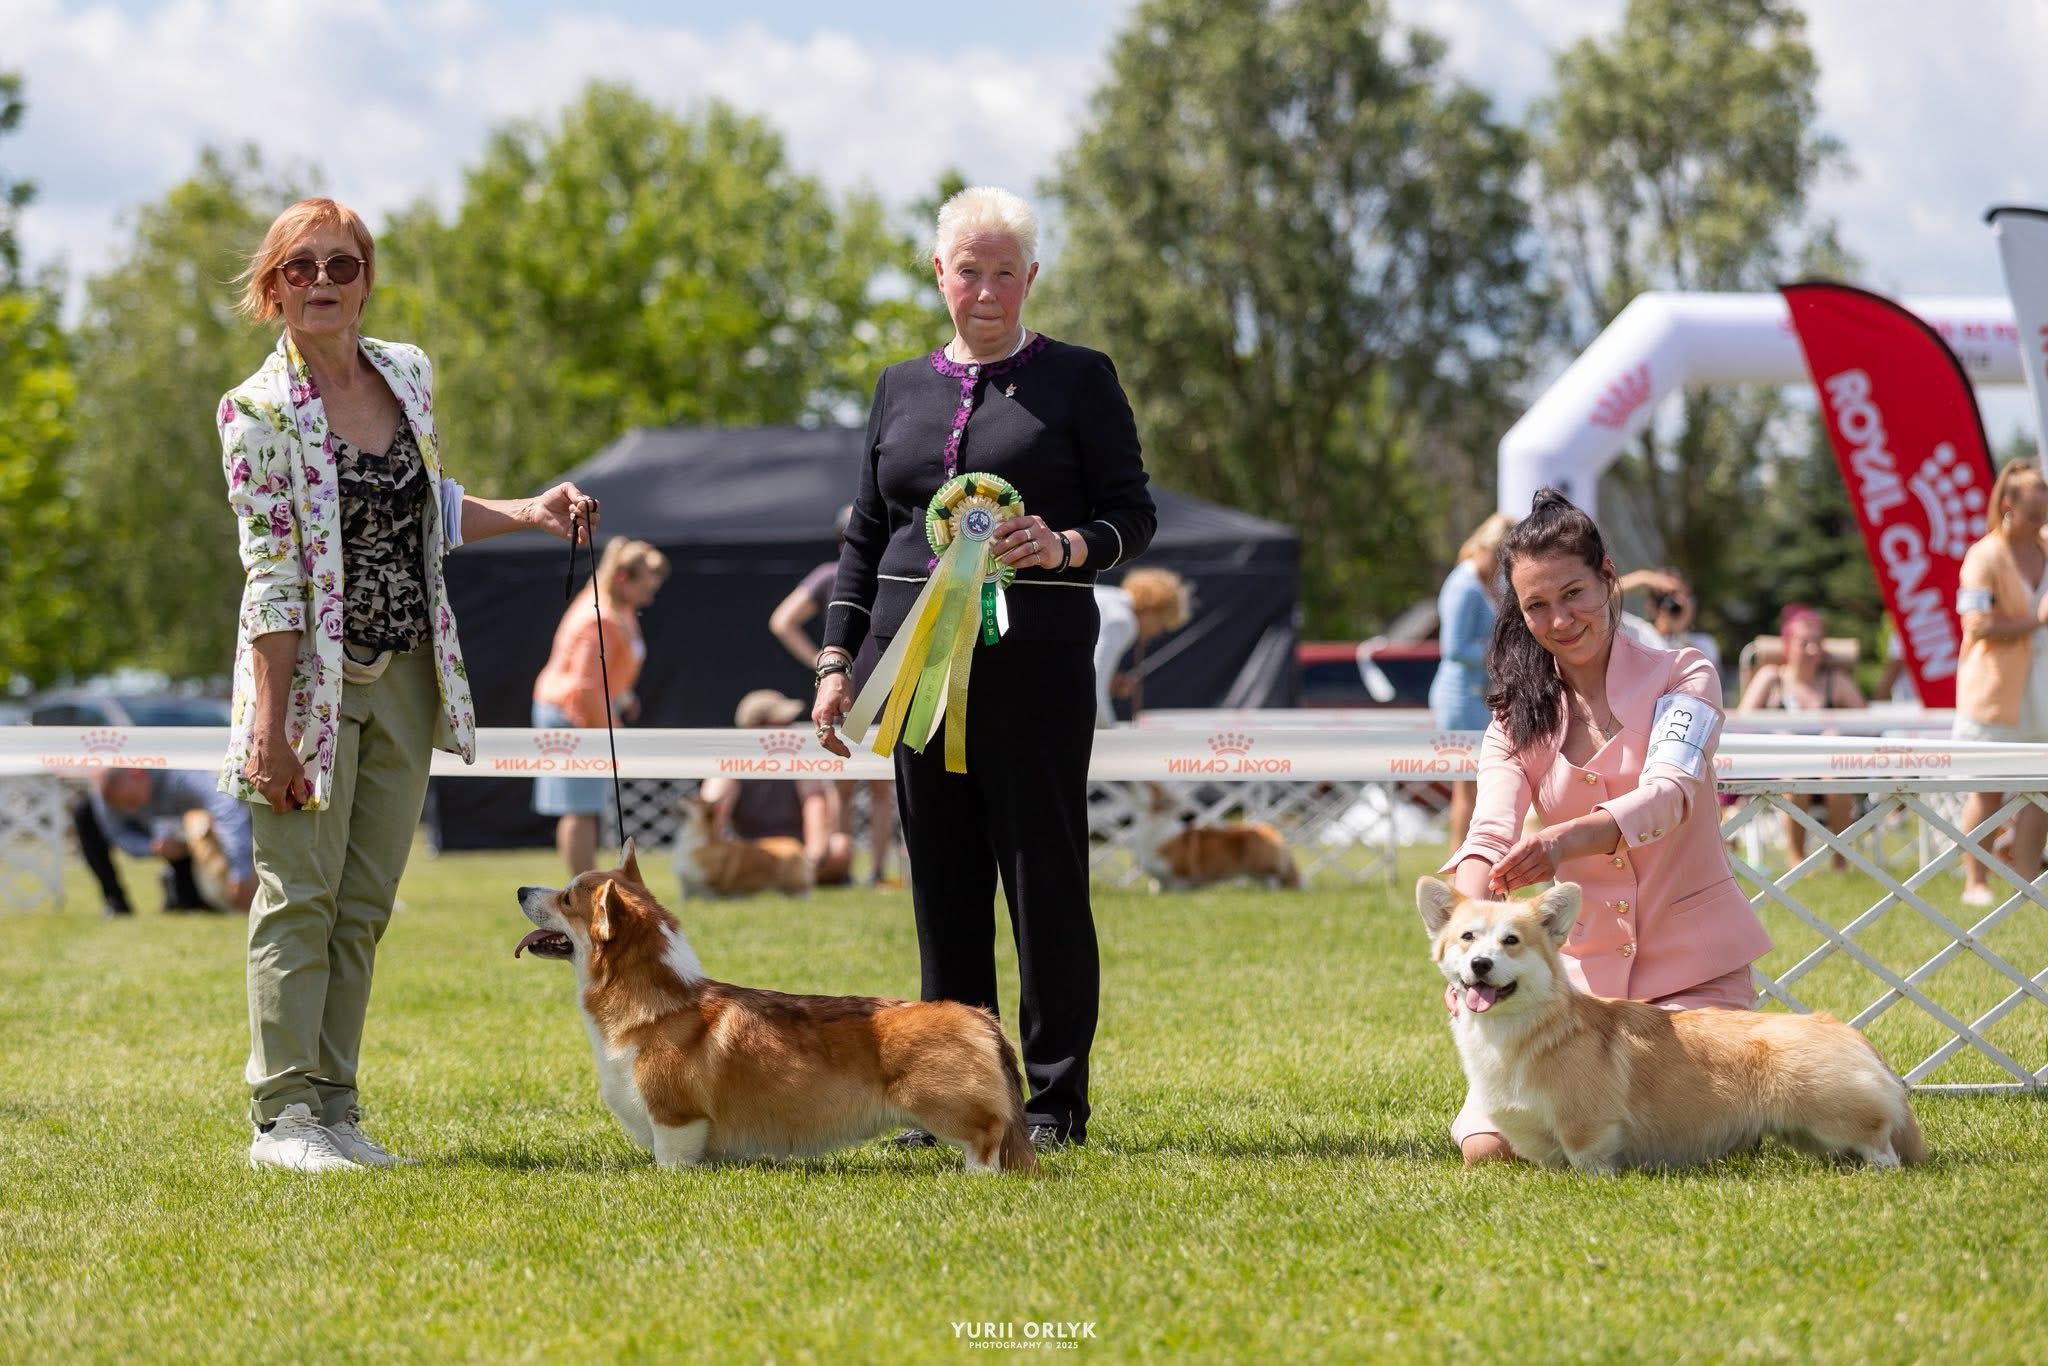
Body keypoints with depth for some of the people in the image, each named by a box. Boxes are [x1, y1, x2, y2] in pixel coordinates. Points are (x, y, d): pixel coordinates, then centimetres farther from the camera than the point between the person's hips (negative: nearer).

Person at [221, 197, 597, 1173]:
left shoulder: (408, 373, 6)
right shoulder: (260, 412, -12)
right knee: (300, 894, -5)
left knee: (365, 902, 7)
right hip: (313, 677, -6)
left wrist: (530, 513, 9)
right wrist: (271, 728, -19)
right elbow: (271, 577, -17)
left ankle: (334, 1107, 12)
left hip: (403, 677, 6)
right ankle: (281, 1116, -1)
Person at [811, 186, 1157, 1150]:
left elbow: (1133, 512, 1)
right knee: (943, 881, 5)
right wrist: (836, 657, 9)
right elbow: (867, 532, 17)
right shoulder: (902, 389, 17)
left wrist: (1065, 547, -19)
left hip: (1035, 662, -4)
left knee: (1044, 876, -2)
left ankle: (1054, 1097, 4)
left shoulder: (1078, 378, 4)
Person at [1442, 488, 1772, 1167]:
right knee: (1490, 1146, -16)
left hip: (1691, 964, -3)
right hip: (1579, 968, 3)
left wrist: (1569, 837, -46)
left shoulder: (1681, 676, -4)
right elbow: (1489, 836, -12)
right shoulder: (1517, 717, 6)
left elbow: (1667, 793, -24)